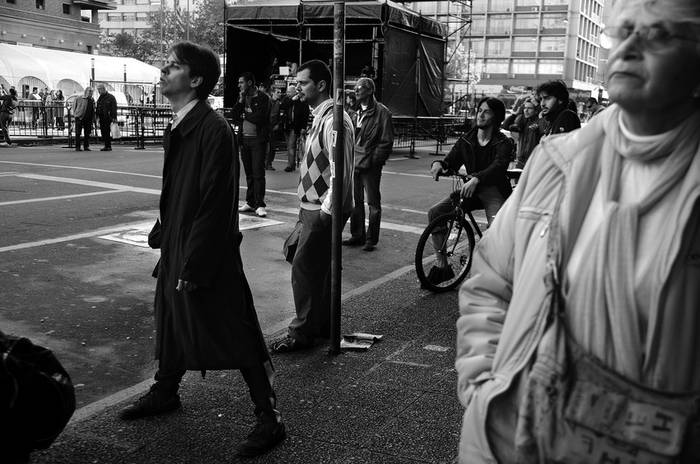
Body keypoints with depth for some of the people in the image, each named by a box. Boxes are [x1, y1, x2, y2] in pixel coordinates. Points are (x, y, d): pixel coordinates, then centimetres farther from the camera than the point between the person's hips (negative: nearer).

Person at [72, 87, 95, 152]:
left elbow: (93, 111, 15)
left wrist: (93, 120, 10)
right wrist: (75, 115, -2)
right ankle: (77, 147, 1)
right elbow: (74, 108, 7)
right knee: (78, 133, -3)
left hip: (88, 119, 4)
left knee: (87, 134, 5)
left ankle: (86, 146, 13)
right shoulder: (79, 99, 0)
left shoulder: (92, 100, 11)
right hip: (79, 118, -4)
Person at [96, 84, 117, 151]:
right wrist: (97, 116, 14)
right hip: (102, 118, 8)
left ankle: (108, 146, -7)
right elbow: (98, 108, 22)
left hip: (108, 117, -8)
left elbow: (114, 108, -10)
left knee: (107, 132, -10)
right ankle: (106, 146, 13)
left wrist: (114, 118, -17)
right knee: (103, 132, 7)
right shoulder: (100, 98, 18)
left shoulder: (111, 97, -5)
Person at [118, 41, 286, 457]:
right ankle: (165, 393, 46)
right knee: (172, 322, 24)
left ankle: (269, 419, 13)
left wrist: (194, 266, -20)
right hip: (176, 247, 9)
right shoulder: (179, 127, 7)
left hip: (208, 255, -9)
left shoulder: (213, 130, -20)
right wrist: (163, 233, 12)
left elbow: (215, 205, -22)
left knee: (235, 334, -1)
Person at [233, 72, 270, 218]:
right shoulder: (241, 97, 14)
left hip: (258, 139, -6)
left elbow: (259, 118, -17)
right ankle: (250, 202, 15)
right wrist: (241, 101, -5)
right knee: (249, 173, 9)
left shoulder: (262, 98, -6)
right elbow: (235, 117, 6)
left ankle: (259, 205, -3)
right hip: (244, 139, 6)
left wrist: (245, 116, -1)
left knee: (258, 173, -6)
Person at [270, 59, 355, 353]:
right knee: (319, 267, 17)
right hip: (315, 207, 10)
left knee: (303, 267, -5)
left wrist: (327, 211, -21)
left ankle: (302, 333, 6)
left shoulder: (333, 119, -18)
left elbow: (341, 170, -23)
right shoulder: (320, 116, 14)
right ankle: (322, 325, 29)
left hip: (323, 210, -10)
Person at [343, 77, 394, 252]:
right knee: (355, 201, 12)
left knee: (373, 203, 2)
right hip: (355, 163, 7)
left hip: (370, 165, -7)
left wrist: (374, 160, -16)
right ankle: (357, 235, 24)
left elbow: (386, 141, -10)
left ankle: (371, 240, 9)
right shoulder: (358, 113, 15)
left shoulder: (381, 112, -7)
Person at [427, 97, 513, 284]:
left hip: (494, 191, -5)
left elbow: (498, 166, -28)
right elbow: (451, 161, 2)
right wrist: (438, 164, -25)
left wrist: (475, 179, -47)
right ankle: (441, 266, -6)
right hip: (470, 189, 5)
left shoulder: (503, 143, -9)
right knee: (435, 213, -15)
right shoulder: (465, 140, 7)